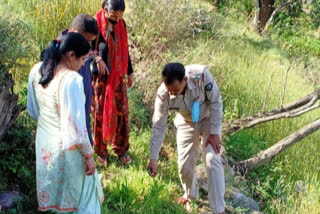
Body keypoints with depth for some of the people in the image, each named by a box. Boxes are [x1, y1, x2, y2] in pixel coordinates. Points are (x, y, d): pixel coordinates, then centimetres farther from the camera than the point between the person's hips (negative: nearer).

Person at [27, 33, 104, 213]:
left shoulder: (37, 71, -5)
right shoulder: (71, 80, -28)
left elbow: (33, 110, 7)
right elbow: (76, 124, -25)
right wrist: (89, 156, -14)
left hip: (44, 142, 7)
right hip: (67, 146, -7)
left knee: (55, 189, 26)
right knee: (85, 193, 13)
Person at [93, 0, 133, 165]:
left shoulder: (121, 24, 0)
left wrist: (129, 73, 15)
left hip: (118, 75, 5)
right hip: (101, 76, -5)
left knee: (121, 111, 10)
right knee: (101, 112, 7)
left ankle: (120, 148, 27)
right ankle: (101, 150, 23)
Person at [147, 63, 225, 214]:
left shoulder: (201, 75, -39)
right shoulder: (163, 94, -31)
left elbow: (215, 102, -24)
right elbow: (158, 126, -21)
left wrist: (214, 132, -22)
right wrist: (153, 158, -21)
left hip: (209, 119, -2)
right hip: (186, 123, 2)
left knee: (212, 160, -13)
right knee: (184, 163, 3)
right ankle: (190, 195, 34)